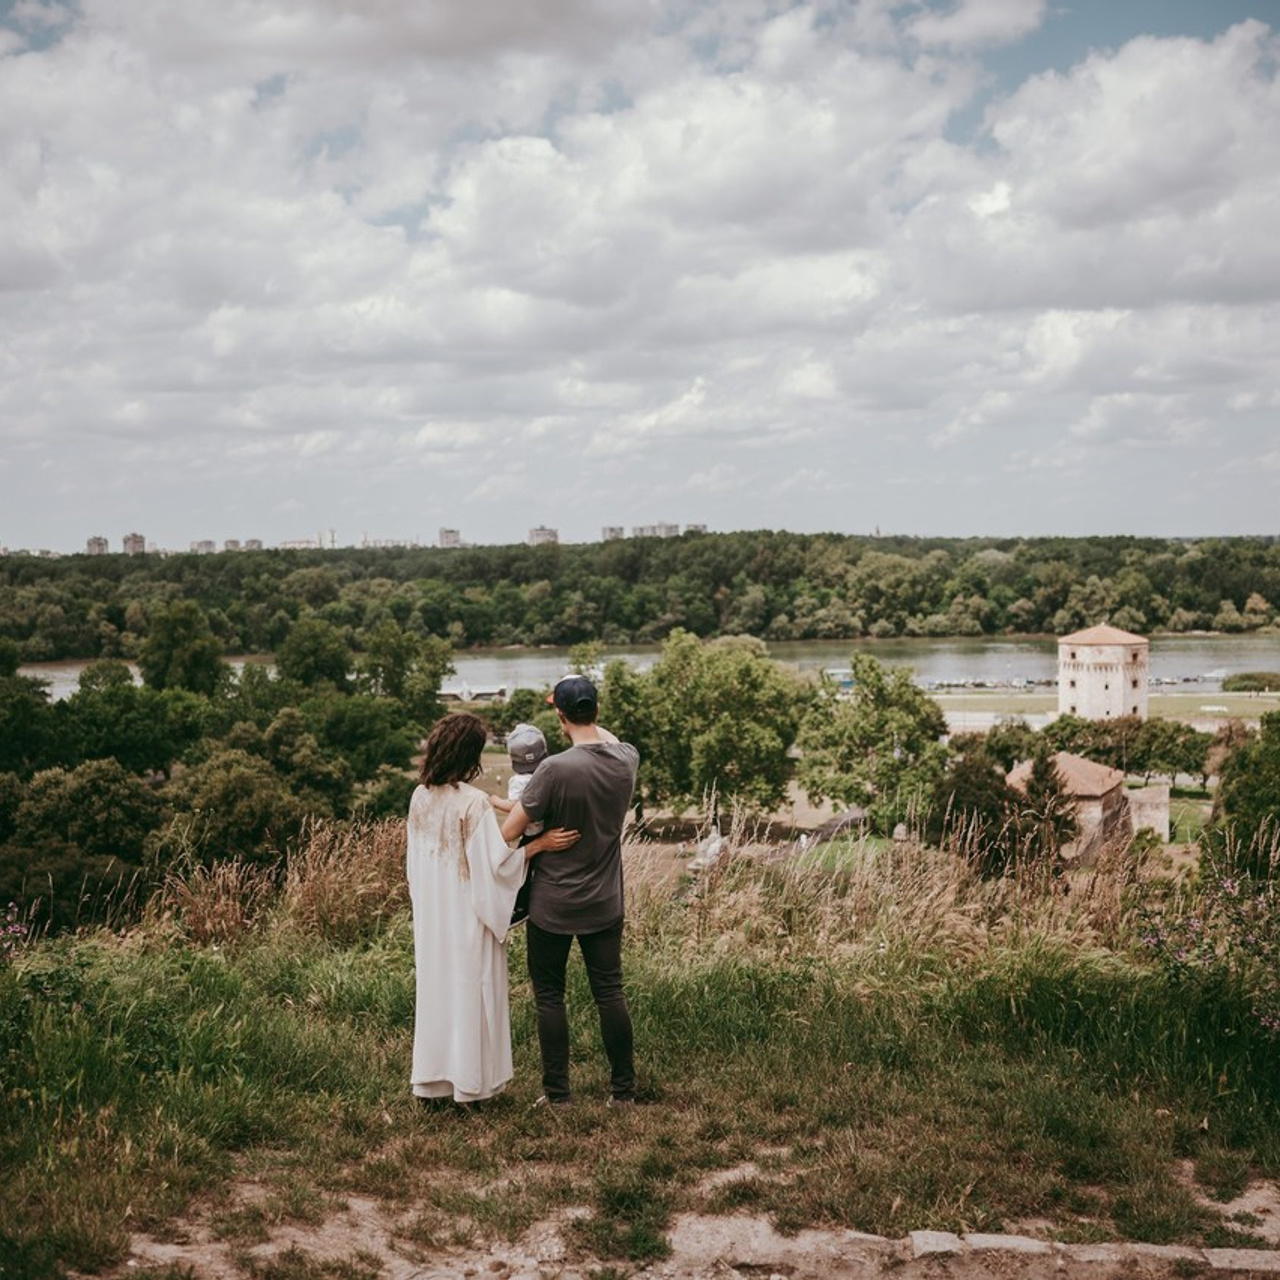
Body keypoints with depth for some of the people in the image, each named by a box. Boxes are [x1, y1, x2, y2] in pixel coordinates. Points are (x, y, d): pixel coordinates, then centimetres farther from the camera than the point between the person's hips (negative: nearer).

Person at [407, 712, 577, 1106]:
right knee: (470, 992, 4)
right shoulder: (474, 801, -18)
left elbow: (415, 859, 11)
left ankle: (431, 1080, 22)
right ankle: (470, 1081, 10)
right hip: (468, 915, -6)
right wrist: (540, 843, -16)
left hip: (431, 917, 6)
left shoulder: (420, 797, 2)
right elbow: (495, 861, -20)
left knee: (435, 988, 14)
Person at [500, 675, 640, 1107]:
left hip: (553, 906, -4)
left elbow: (508, 833, -17)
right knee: (610, 991, 13)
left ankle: (558, 1092, 15)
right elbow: (609, 740, 20)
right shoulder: (627, 759, -7)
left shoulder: (556, 769, -23)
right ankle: (624, 1089, 19)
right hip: (605, 904, 5)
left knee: (549, 996, 9)